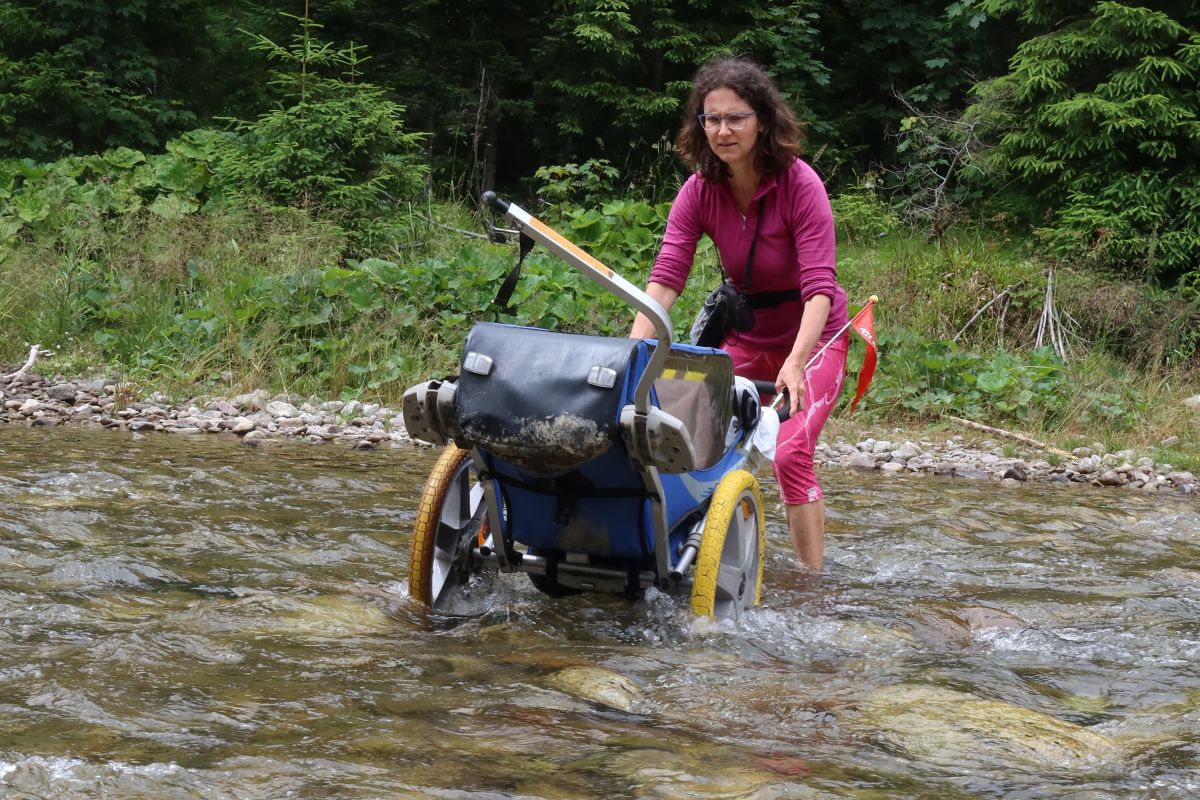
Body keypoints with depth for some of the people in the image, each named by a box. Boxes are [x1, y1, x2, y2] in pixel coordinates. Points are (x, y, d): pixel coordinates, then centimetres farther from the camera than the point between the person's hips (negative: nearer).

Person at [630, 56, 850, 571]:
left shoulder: (800, 185, -24)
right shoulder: (699, 191, -12)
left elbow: (819, 288, -31)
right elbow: (665, 278, -21)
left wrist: (795, 364, -45)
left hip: (812, 336, -4)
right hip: (745, 336, 5)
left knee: (790, 453, -20)